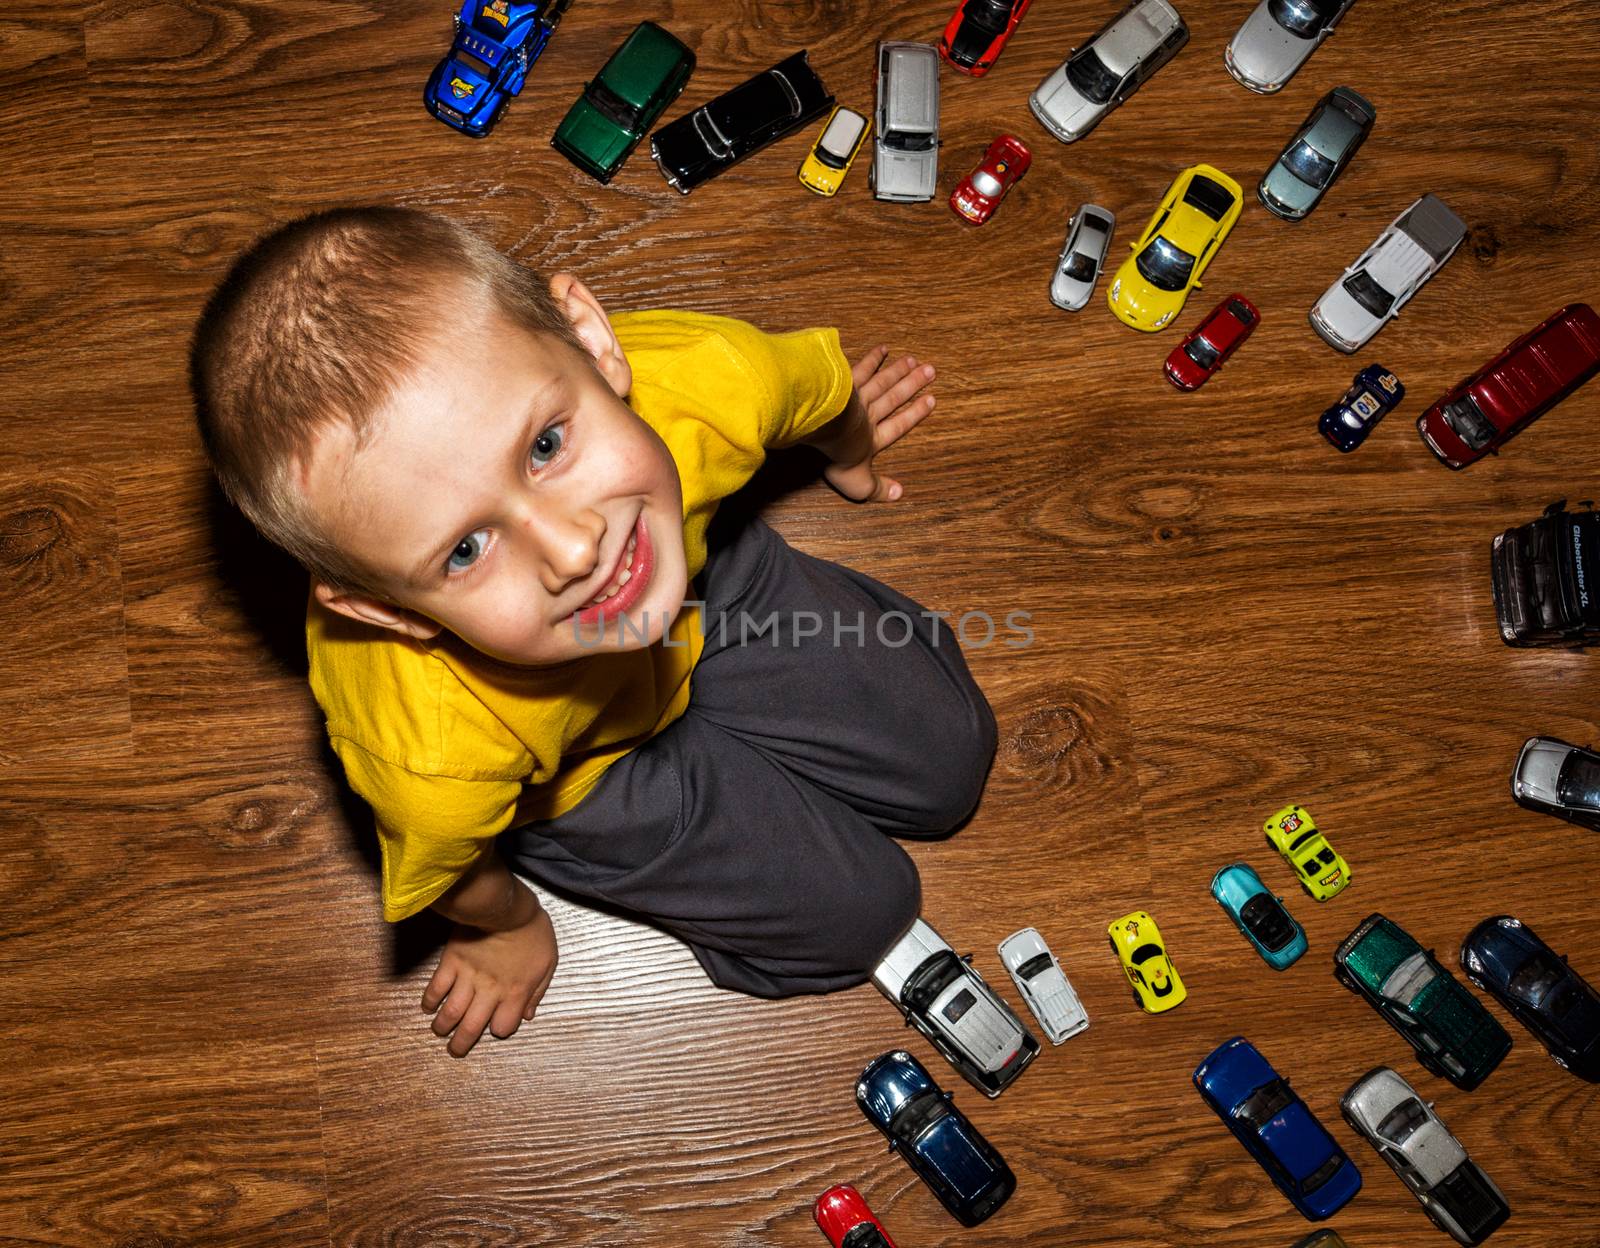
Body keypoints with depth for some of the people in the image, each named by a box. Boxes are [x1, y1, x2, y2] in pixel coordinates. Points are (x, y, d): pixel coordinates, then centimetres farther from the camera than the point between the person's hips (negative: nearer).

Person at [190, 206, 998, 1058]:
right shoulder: (438, 762, -47)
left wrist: (846, 450, 12)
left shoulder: (713, 381, -41)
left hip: (712, 577, 3)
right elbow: (453, 875, -19)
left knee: (949, 762, 14)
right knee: (856, 918, 5)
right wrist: (509, 926, 5)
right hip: (567, 773, -3)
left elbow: (820, 388, -13)